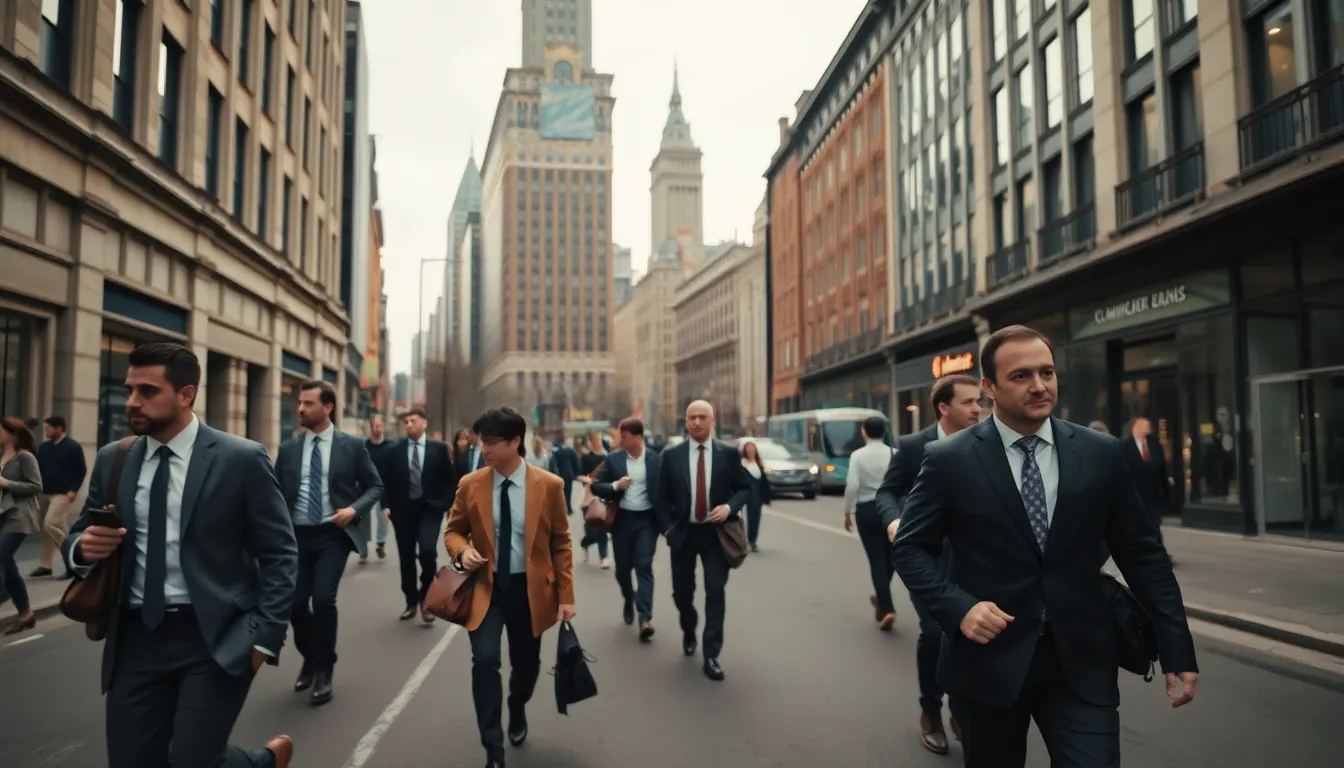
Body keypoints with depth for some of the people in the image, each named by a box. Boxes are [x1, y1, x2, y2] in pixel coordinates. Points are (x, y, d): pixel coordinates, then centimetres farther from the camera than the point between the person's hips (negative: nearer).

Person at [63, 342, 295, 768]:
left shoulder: (242, 459, -7)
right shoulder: (112, 460, 6)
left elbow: (279, 556, -5)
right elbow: (79, 536, 16)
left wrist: (263, 638, -11)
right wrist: (84, 547, -8)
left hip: (215, 638, -5)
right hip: (136, 640, 5)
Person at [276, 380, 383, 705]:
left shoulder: (352, 446, -1)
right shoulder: (288, 449, 7)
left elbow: (375, 486, 4)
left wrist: (354, 509, -13)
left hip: (333, 535, -3)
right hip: (297, 535, 3)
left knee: (323, 599, -14)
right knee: (295, 603, 4)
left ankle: (323, 671, 8)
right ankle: (310, 659, 34)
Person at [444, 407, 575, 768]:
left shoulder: (549, 485, -9)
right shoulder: (470, 485, -5)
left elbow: (561, 544, -2)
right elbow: (453, 531, 8)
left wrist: (566, 595, -4)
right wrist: (462, 551, -16)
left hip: (530, 590, 0)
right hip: (485, 588, 0)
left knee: (526, 664, 14)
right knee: (485, 660, -17)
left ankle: (517, 711, 50)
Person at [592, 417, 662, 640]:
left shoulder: (656, 460, -2)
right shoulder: (613, 459, 0)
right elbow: (596, 487, 0)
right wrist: (615, 485, -19)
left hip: (646, 519, -2)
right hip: (622, 519, 2)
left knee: (644, 566, -9)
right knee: (623, 567, 12)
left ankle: (645, 618, -12)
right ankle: (629, 600, 41)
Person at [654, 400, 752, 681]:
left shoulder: (729, 454, -2)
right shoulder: (671, 455, -1)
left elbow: (745, 488, 3)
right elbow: (662, 496, 4)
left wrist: (729, 507, -15)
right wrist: (666, 528, -4)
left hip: (716, 533, -1)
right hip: (683, 532, 1)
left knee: (715, 593, -3)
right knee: (682, 592, 12)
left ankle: (711, 656, 5)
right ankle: (689, 632, 42)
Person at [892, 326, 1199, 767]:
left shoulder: (1101, 455, 2)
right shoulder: (949, 460, -6)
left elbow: (1142, 554, 6)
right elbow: (910, 548, -2)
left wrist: (1176, 648, 4)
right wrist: (959, 608, -17)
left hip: (1082, 663, 1)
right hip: (989, 659, -1)